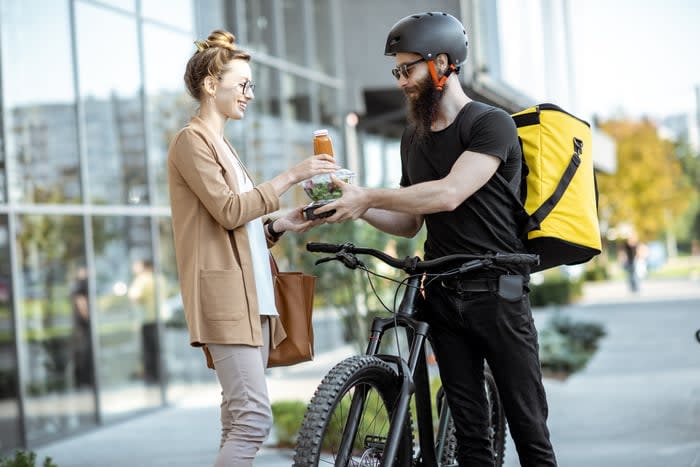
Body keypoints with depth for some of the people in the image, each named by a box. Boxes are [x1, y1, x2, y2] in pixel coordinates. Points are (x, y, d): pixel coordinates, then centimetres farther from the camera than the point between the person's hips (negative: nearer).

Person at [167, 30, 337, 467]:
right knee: (254, 416, -17)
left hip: (252, 295, 9)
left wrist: (281, 223, 5)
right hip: (224, 296, -9)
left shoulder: (222, 145, 24)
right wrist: (291, 176, -14)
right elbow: (228, 211, -16)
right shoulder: (191, 142, -4)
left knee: (241, 417, 6)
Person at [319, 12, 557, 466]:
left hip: (497, 293, -6)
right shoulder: (414, 137, 14)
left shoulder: (491, 124, -8)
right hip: (444, 297, 6)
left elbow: (448, 194, -22)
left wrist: (367, 196, -18)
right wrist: (358, 208, 1)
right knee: (469, 428, 6)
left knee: (529, 427, -2)